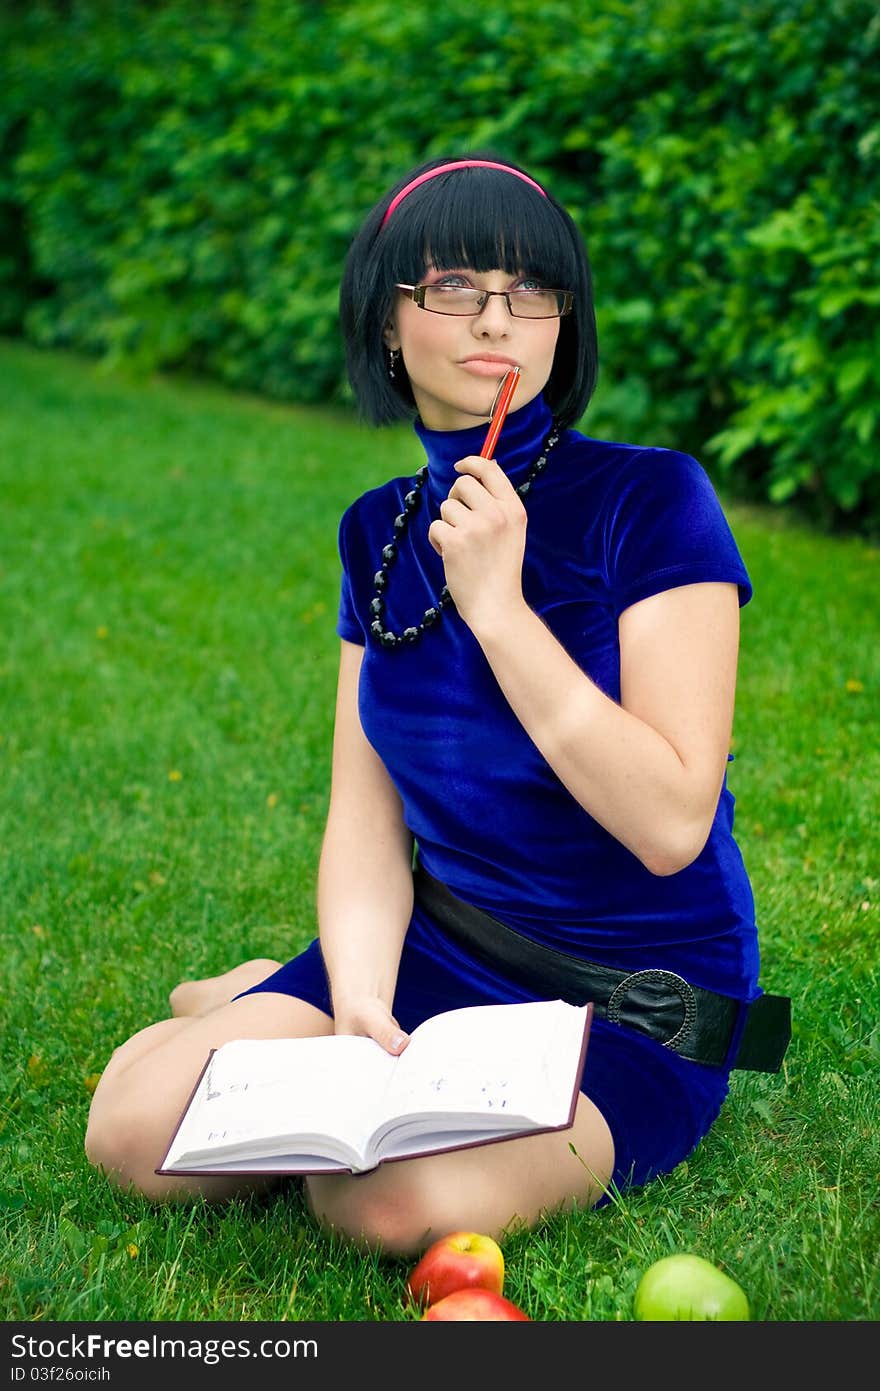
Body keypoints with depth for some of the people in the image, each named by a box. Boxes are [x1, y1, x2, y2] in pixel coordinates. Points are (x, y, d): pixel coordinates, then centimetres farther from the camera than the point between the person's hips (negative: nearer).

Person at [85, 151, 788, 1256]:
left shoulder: (652, 499, -14)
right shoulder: (381, 533, 4)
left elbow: (671, 824, -22)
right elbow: (366, 822, 3)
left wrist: (497, 604, -24)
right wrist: (358, 1002, -15)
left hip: (635, 1009, -4)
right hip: (433, 954, 5)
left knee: (388, 1199, -32)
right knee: (135, 1126, -15)